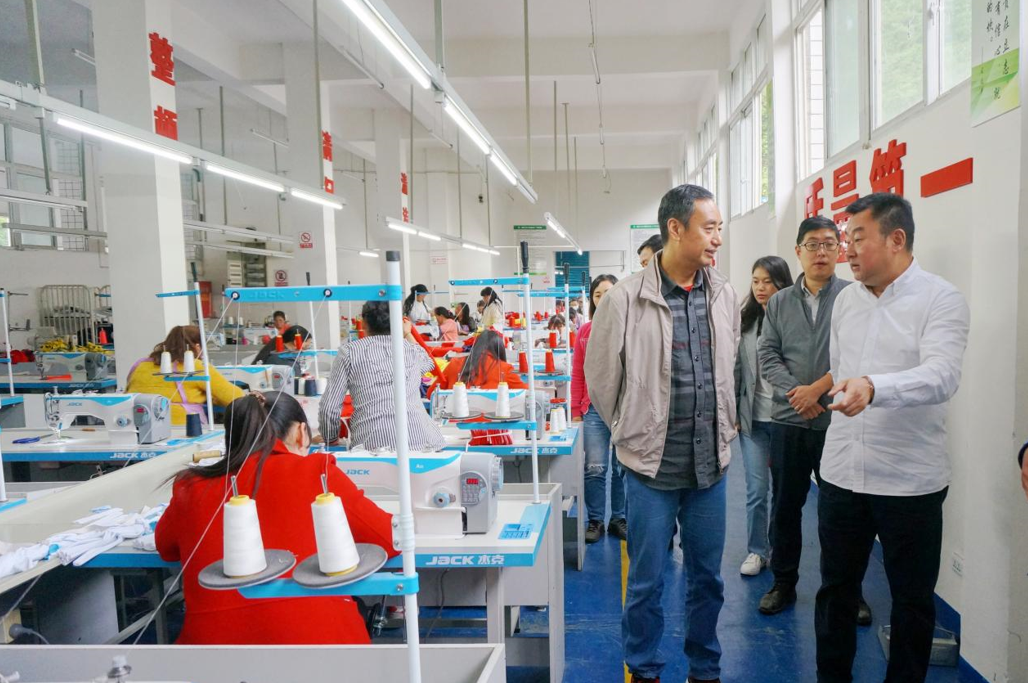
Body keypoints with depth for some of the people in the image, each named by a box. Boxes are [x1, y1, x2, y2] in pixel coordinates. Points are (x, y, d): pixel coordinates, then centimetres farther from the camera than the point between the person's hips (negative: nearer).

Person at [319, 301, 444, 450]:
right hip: (419, 439, 2)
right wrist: (408, 334, 49)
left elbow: (329, 408, 5)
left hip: (371, 443, -2)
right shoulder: (411, 348, 14)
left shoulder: (348, 352, 6)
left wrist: (330, 439, 22)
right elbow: (429, 364, 40)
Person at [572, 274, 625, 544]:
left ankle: (619, 519, 26)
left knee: (623, 468, 10)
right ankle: (595, 521, 19)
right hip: (594, 409, 1)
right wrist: (576, 412, 4)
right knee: (595, 469, 2)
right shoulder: (585, 332, 6)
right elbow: (578, 375, 6)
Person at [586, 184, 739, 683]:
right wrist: (633, 434, 6)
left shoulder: (724, 296, 2)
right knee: (646, 581, 10)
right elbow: (600, 380, -2)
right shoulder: (625, 298, -12)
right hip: (651, 464, -4)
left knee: (707, 577, 18)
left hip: (711, 464, 4)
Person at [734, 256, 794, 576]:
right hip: (752, 417, 2)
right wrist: (732, 412, 4)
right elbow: (735, 368, 6)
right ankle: (756, 551, 21)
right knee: (756, 489, 6)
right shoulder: (745, 320, 4)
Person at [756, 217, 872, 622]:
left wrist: (818, 388, -14)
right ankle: (783, 583, 27)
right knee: (785, 506, 12)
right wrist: (795, 392, -11)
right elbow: (767, 355, 3)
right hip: (788, 421, 3)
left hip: (838, 421, -3)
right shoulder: (779, 302, 10)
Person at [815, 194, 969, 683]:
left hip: (909, 479, -5)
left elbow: (941, 375, -25)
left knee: (913, 599, 12)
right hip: (842, 472, 5)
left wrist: (873, 387, -42)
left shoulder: (941, 300, -10)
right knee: (836, 588, 16)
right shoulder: (846, 299, 8)